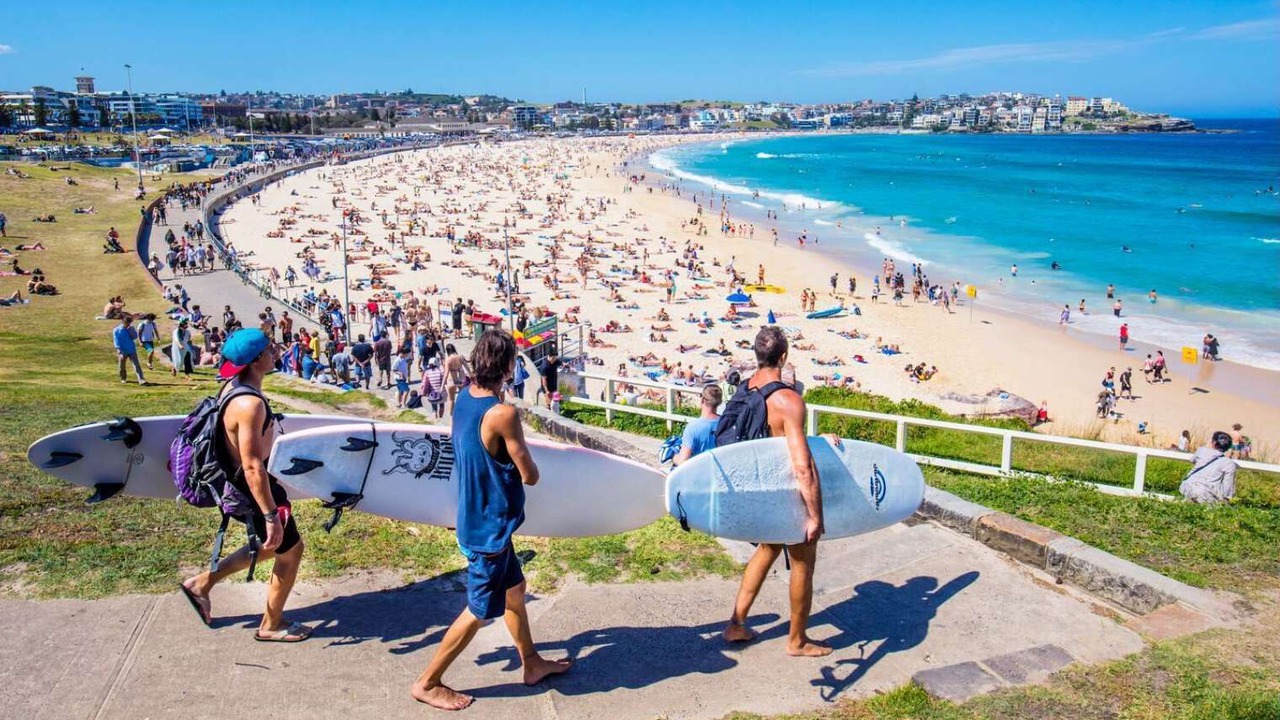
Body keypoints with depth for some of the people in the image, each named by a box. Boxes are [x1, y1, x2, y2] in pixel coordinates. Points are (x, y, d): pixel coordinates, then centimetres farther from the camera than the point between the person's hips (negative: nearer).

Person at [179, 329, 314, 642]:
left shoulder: (233, 386, -1)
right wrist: (271, 515, -26)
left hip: (236, 479, 10)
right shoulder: (250, 404, -31)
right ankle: (271, 626, 27)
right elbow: (252, 468, -30)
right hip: (252, 488, -10)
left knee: (270, 545, 27)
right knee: (291, 550, 9)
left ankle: (202, 582, 33)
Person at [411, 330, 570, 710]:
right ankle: (428, 683, 20)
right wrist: (524, 465, 1)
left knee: (514, 588, 23)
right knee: (480, 611, 7)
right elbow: (530, 476, -18)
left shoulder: (464, 398, -2)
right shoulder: (503, 414, -28)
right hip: (490, 528, -9)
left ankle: (532, 663, 39)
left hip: (477, 519, 9)